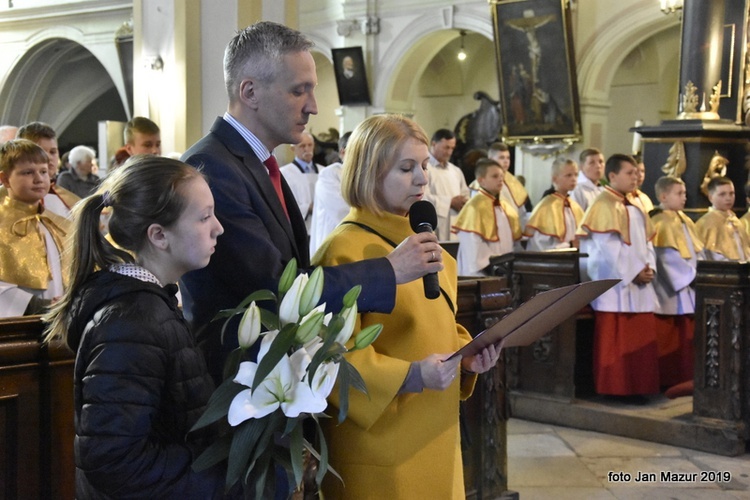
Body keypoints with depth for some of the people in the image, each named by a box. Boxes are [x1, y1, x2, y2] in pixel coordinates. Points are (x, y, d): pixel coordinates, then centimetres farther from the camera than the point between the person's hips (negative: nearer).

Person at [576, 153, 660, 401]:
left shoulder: (635, 209, 17)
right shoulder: (604, 206, -9)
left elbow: (646, 242, 16)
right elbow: (607, 248, -16)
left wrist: (649, 269, -3)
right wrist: (633, 273, -16)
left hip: (639, 287, 8)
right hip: (615, 286, -8)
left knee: (640, 340, 9)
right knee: (615, 343, -3)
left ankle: (636, 387, 16)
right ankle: (616, 389, 4)